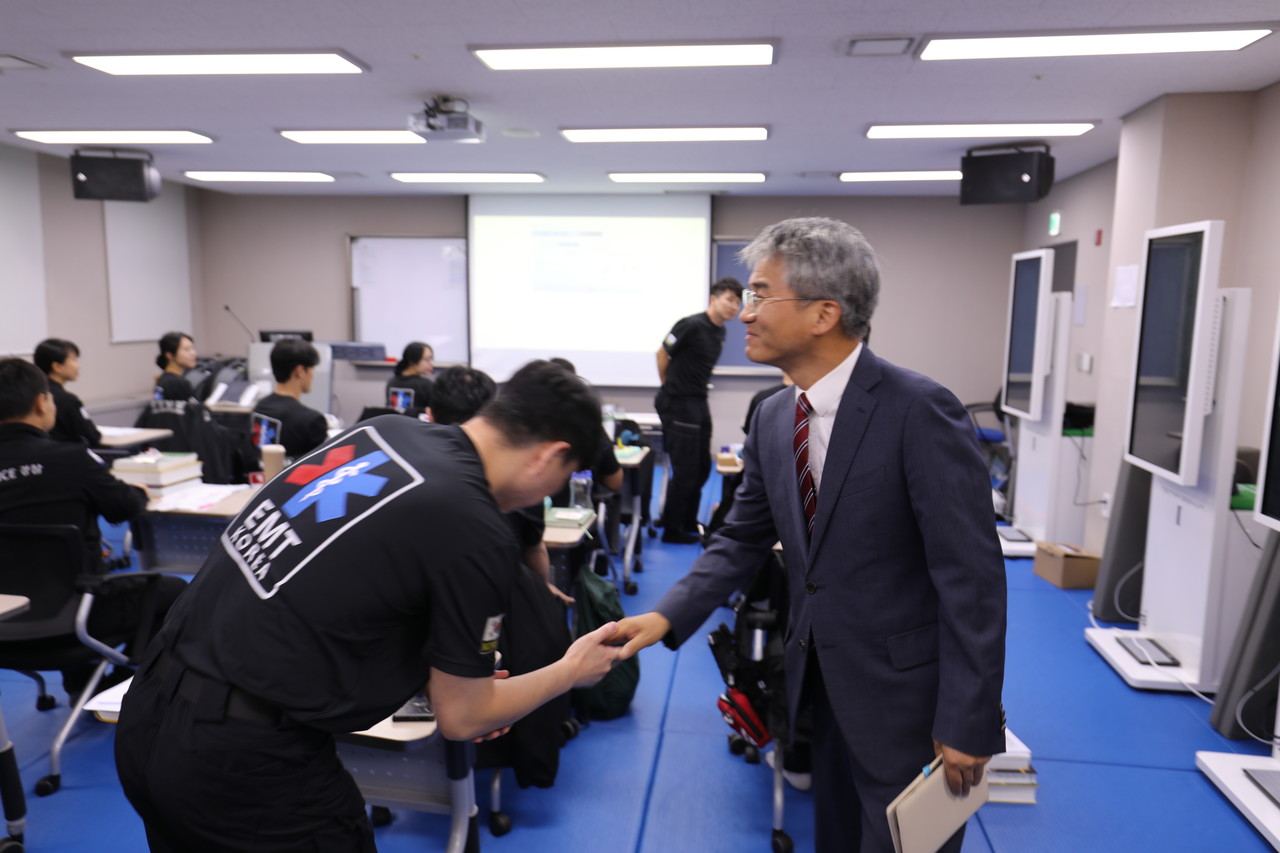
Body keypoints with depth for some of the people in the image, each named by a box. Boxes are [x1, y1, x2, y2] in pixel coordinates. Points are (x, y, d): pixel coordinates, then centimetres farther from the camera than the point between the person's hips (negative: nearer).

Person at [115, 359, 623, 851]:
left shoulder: (387, 429, 0)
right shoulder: (477, 534, -20)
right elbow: (461, 719, -5)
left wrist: (459, 677, 19)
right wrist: (573, 670, 10)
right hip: (241, 763, -7)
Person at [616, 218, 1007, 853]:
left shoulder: (920, 411, -22)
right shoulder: (773, 417, 0)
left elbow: (971, 575, -20)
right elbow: (744, 537, 6)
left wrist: (967, 725, -19)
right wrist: (667, 616, -7)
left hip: (904, 688, -6)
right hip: (820, 679, 7)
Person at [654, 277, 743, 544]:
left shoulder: (720, 332, 9)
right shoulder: (692, 325, -17)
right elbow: (662, 353, -7)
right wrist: (670, 387, 5)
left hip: (699, 403, 9)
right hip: (678, 404, -9)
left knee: (702, 468, 14)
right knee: (685, 471, -3)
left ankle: (688, 522, 29)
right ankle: (672, 530, 12)